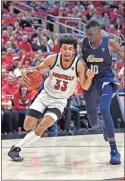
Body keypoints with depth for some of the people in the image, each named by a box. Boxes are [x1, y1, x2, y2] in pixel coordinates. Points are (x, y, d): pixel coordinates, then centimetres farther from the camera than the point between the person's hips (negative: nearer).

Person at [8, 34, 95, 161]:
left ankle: (16, 149, -9)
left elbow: (85, 87, -13)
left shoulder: (79, 64, -21)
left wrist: (90, 78, -35)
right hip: (45, 95, 2)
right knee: (28, 126, -4)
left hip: (60, 101, -2)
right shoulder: (52, 59, -17)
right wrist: (26, 71, -20)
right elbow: (38, 69, 2)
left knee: (41, 127, -22)